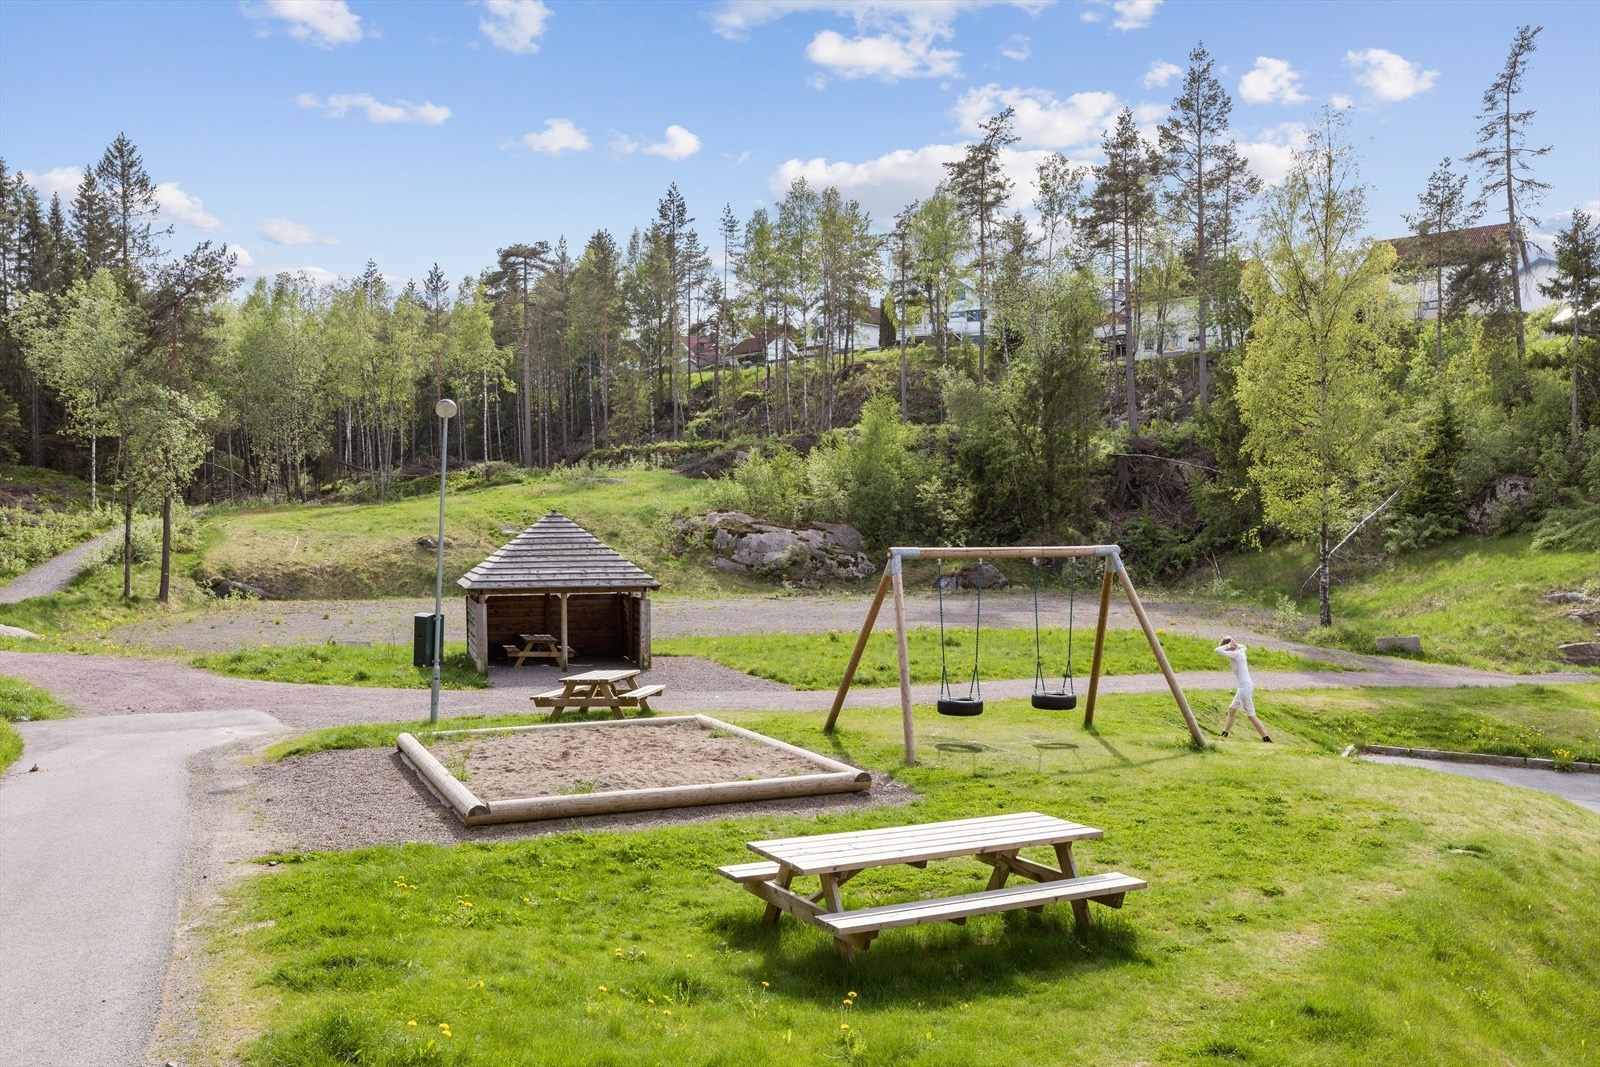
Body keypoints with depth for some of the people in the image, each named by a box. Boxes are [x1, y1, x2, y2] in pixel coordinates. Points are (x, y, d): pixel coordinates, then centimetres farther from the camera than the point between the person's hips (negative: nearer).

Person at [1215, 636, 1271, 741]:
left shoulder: (1235, 654, -16)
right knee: (1232, 709, 21)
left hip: (1245, 687, -10)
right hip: (1245, 686, 10)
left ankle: (1266, 739, 0)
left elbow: (1217, 651, -26)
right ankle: (1224, 734, 30)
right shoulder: (1241, 651, 9)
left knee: (1251, 715, -3)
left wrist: (1228, 645, -12)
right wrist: (1235, 644, 16)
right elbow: (1243, 646, 35)